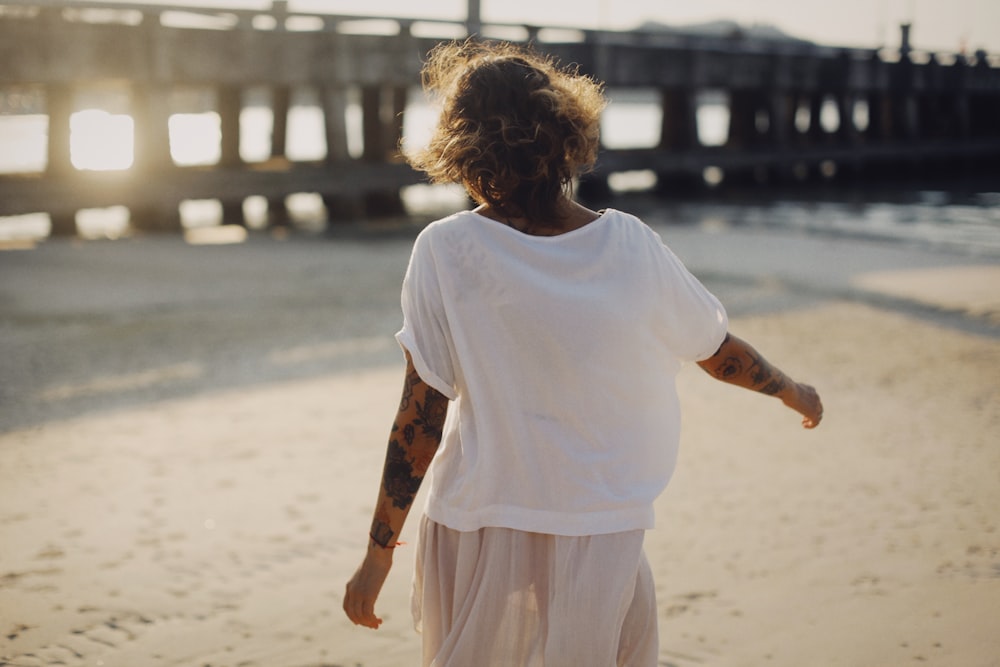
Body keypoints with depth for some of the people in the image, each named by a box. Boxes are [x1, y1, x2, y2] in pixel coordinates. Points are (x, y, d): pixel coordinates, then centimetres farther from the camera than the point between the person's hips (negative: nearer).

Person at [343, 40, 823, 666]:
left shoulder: (445, 250, -12)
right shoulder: (631, 245, -6)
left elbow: (421, 417, -12)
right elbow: (719, 351, 8)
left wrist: (379, 553, -4)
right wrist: (795, 391, 28)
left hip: (477, 531, 0)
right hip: (600, 531, 1)